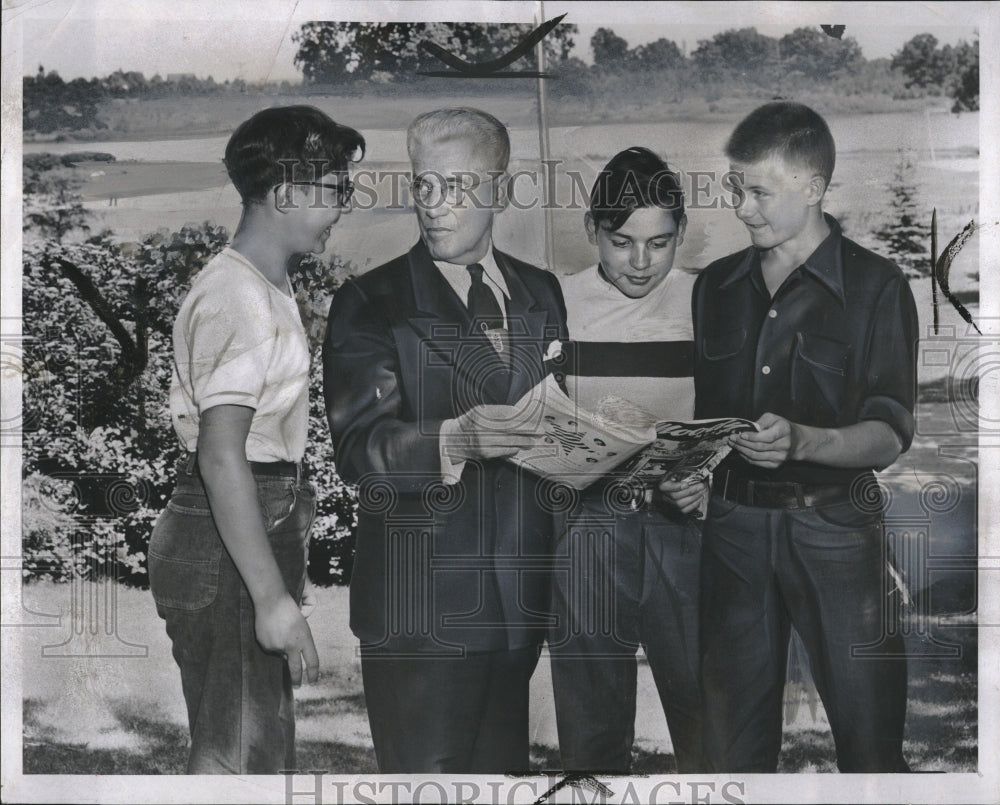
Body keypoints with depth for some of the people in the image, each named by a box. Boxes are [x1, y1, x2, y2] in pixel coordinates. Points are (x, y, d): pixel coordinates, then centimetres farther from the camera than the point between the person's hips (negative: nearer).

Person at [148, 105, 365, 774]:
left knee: (267, 741, 18)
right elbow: (221, 457, -26)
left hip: (265, 522, 10)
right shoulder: (236, 298, -18)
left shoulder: (272, 286, 15)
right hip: (223, 546, -10)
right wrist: (273, 598, -27)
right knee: (237, 756, -1)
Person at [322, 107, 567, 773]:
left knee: (505, 767, 13)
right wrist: (456, 440, -30)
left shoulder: (543, 294, 12)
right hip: (422, 608, -4)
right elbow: (359, 445, -14)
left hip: (524, 592, 4)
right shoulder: (370, 304, -2)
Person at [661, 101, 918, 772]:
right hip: (735, 523, 4)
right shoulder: (717, 286, 12)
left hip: (834, 524, -3)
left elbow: (889, 437, -8)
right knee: (734, 739, 8)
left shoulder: (876, 288, -2)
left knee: (870, 736, -1)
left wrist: (801, 442, -25)